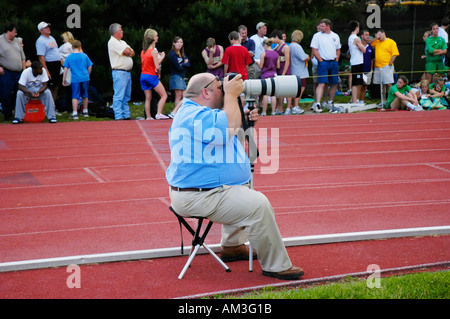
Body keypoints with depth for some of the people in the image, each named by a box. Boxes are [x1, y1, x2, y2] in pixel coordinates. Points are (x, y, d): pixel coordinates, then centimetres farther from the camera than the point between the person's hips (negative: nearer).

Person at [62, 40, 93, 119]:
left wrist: (64, 80, 4)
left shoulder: (69, 57, -2)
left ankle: (75, 114, -9)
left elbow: (66, 69, -2)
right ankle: (85, 112, 27)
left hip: (75, 79, -2)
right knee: (85, 95, 16)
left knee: (75, 96, -1)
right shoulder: (84, 56, 2)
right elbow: (90, 67, 7)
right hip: (85, 78, 2)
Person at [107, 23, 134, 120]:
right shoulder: (112, 42, -9)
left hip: (127, 72, 9)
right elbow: (127, 51, -16)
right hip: (119, 72, -9)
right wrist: (129, 51, 6)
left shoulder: (122, 42, 20)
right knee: (119, 96, -9)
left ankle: (126, 115, 15)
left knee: (126, 96, 11)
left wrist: (129, 53, -7)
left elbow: (132, 53, 14)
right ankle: (118, 116, -10)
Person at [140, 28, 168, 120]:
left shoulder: (143, 51, 9)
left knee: (148, 98, 9)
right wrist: (158, 73, 4)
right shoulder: (153, 52, -12)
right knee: (164, 95, 1)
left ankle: (148, 117, 6)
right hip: (152, 76, -7)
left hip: (143, 75, 7)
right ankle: (159, 114, -11)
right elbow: (157, 67, -15)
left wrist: (161, 57, 18)